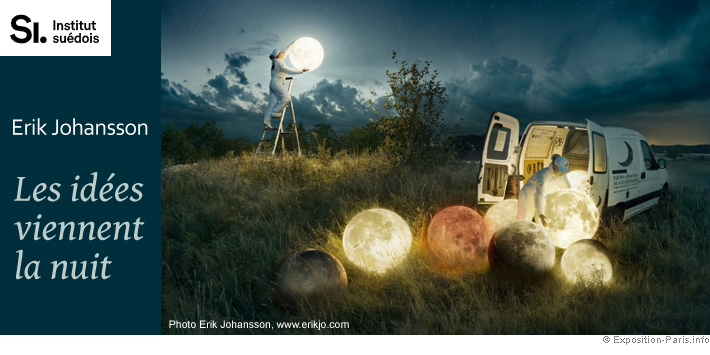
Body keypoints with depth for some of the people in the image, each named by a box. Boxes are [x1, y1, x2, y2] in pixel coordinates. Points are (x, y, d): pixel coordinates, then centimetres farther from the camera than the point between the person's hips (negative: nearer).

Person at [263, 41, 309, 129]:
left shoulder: (276, 60, 17)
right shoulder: (279, 62, -10)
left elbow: (286, 52, 32)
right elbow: (289, 70, -15)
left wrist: (291, 45, 43)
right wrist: (301, 70, -10)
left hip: (273, 84, 10)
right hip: (276, 83, -10)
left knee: (272, 103, 0)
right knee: (286, 97, -17)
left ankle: (267, 120, -8)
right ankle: (275, 112, -16)